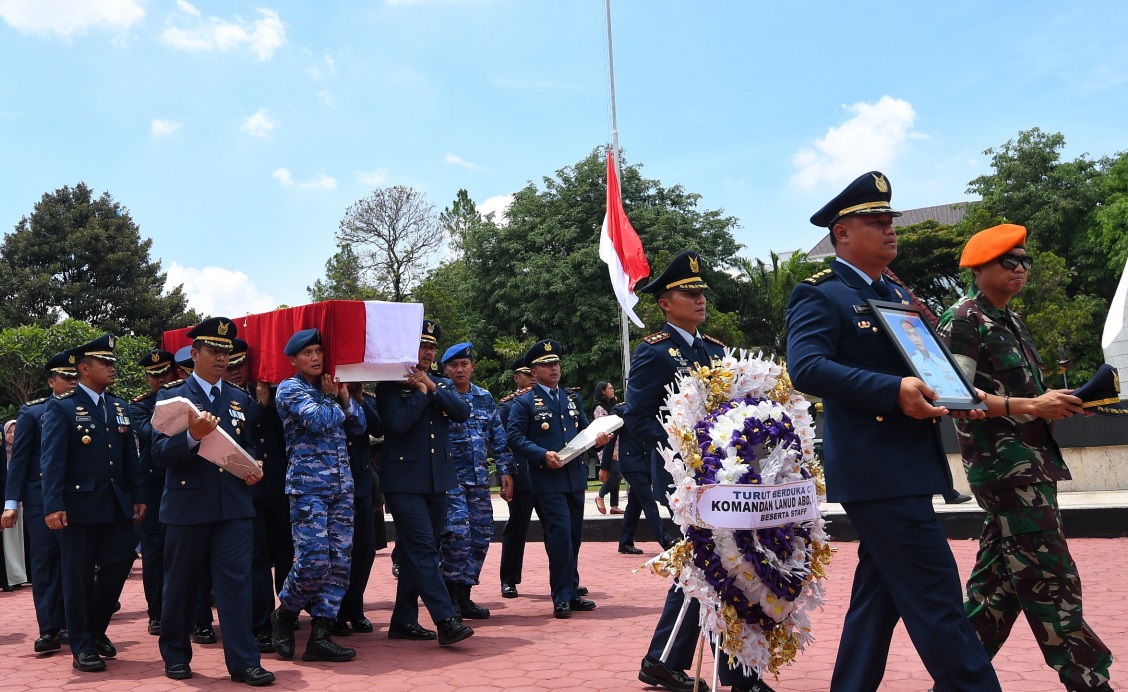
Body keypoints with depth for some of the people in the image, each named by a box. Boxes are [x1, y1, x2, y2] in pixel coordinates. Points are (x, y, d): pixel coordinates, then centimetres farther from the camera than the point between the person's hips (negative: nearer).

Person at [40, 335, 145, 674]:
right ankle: (82, 646, 14)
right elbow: (52, 460, -12)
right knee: (78, 576, 2)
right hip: (79, 504, -5)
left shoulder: (119, 407, 14)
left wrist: (138, 497, 8)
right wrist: (53, 506, -19)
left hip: (117, 504, 6)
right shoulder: (61, 407, -4)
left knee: (120, 563, 6)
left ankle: (96, 628, 28)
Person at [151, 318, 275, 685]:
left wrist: (253, 468, -2)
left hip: (233, 505, 2)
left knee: (236, 581, -2)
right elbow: (159, 454, -11)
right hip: (187, 505, -2)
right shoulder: (171, 396, -1)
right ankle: (176, 654, 27)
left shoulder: (240, 398, 11)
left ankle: (243, 661, 1)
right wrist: (192, 437, -29)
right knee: (182, 583, 9)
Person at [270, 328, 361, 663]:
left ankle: (320, 636, 5)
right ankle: (283, 616, 14)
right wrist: (336, 402, 3)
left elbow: (359, 425, 14)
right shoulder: (289, 389, -1)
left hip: (341, 486, 6)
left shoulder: (330, 388, 17)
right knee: (314, 561, -12)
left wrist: (344, 396, 1)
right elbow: (319, 421, -16)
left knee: (340, 563, 0)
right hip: (308, 486, -6)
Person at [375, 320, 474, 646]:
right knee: (423, 550, -12)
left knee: (415, 553, 11)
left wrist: (432, 387, -10)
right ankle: (446, 621, -15)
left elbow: (463, 412, -4)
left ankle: (404, 621, 19)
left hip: (438, 481, 6)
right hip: (405, 481, -6)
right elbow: (399, 422, -19)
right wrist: (421, 392, -10)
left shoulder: (443, 384, 14)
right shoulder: (391, 385, -3)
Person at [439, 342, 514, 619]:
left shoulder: (485, 397, 12)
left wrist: (506, 471, 9)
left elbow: (498, 438, 13)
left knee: (481, 534, 5)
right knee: (458, 532, -17)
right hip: (450, 478, -5)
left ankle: (463, 595, 17)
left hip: (479, 479, 5)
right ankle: (450, 594, -1)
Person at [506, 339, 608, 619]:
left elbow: (584, 430, 19)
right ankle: (561, 597, -3)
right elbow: (514, 436, -10)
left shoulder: (573, 398, 18)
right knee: (560, 535, -12)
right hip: (548, 478, -6)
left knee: (574, 536, 11)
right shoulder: (524, 402, -1)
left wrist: (597, 437, -3)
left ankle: (572, 592, 22)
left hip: (575, 477, 6)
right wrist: (543, 454, -21)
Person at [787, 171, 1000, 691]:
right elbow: (806, 367, -23)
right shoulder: (819, 295, -8)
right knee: (937, 602, -8)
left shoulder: (897, 295, 20)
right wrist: (895, 391, -29)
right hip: (877, 470, -9)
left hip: (907, 469, 9)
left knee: (880, 594, 14)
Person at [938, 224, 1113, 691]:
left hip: (1031, 463, 9)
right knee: (1052, 583, -6)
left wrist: (1055, 404, 8)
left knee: (998, 581, 12)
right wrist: (1030, 406, -22)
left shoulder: (1011, 321, 17)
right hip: (1003, 465, -9)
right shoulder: (965, 321, -10)